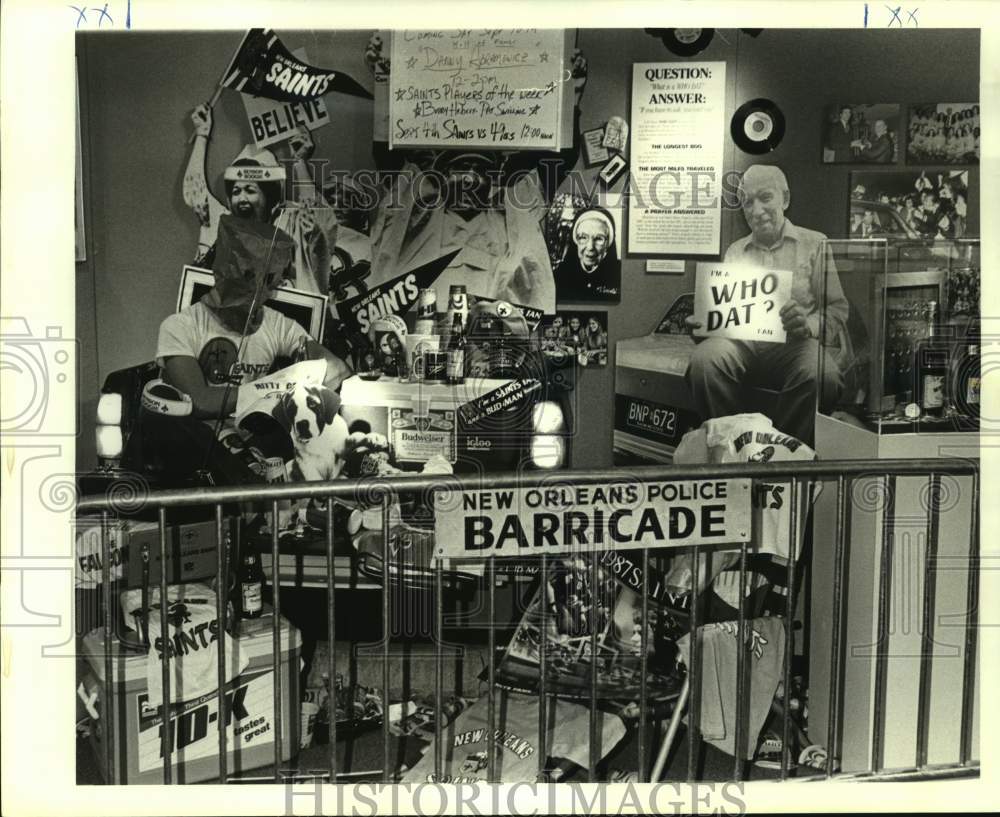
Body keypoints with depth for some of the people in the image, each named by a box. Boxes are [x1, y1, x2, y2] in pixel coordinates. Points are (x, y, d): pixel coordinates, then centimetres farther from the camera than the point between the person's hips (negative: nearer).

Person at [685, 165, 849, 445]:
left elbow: (837, 309, 6)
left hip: (794, 344, -2)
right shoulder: (735, 251, 24)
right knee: (704, 359, -32)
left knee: (822, 374, -37)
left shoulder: (815, 244, 13)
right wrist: (701, 324, -2)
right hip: (741, 342, 2)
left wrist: (808, 325, -16)